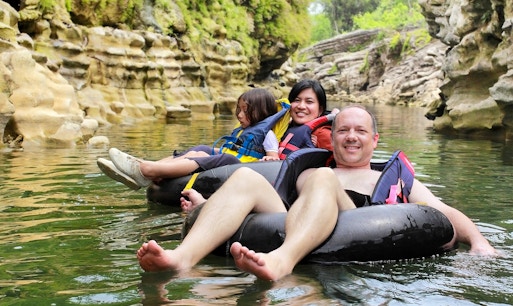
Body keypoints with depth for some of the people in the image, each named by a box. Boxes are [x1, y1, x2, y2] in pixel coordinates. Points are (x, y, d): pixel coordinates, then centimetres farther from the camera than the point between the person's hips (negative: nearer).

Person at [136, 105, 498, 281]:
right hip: (289, 232, 3)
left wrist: (479, 242, -1)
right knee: (246, 177, -19)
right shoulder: (305, 174, 37)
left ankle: (281, 262, -61)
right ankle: (183, 257, -45)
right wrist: (205, 205, 14)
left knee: (323, 179, -29)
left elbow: (445, 212, 20)